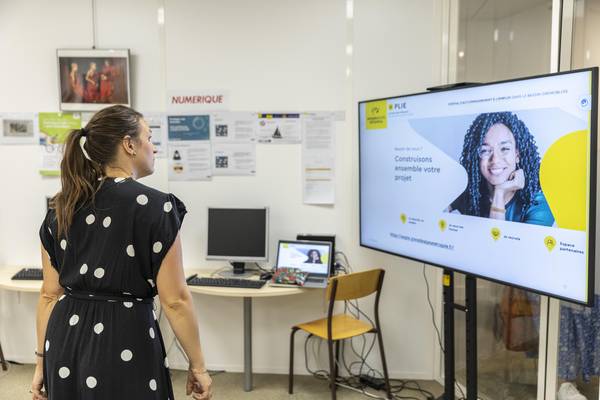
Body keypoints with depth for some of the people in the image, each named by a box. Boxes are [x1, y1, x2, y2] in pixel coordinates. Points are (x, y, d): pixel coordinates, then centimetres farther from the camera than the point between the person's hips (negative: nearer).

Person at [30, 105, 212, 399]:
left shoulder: (61, 208, 2)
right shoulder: (155, 206, -15)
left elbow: (50, 294, 6)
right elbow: (175, 300, -15)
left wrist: (42, 360, 14)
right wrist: (197, 366, -5)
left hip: (65, 342, 6)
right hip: (124, 342, -6)